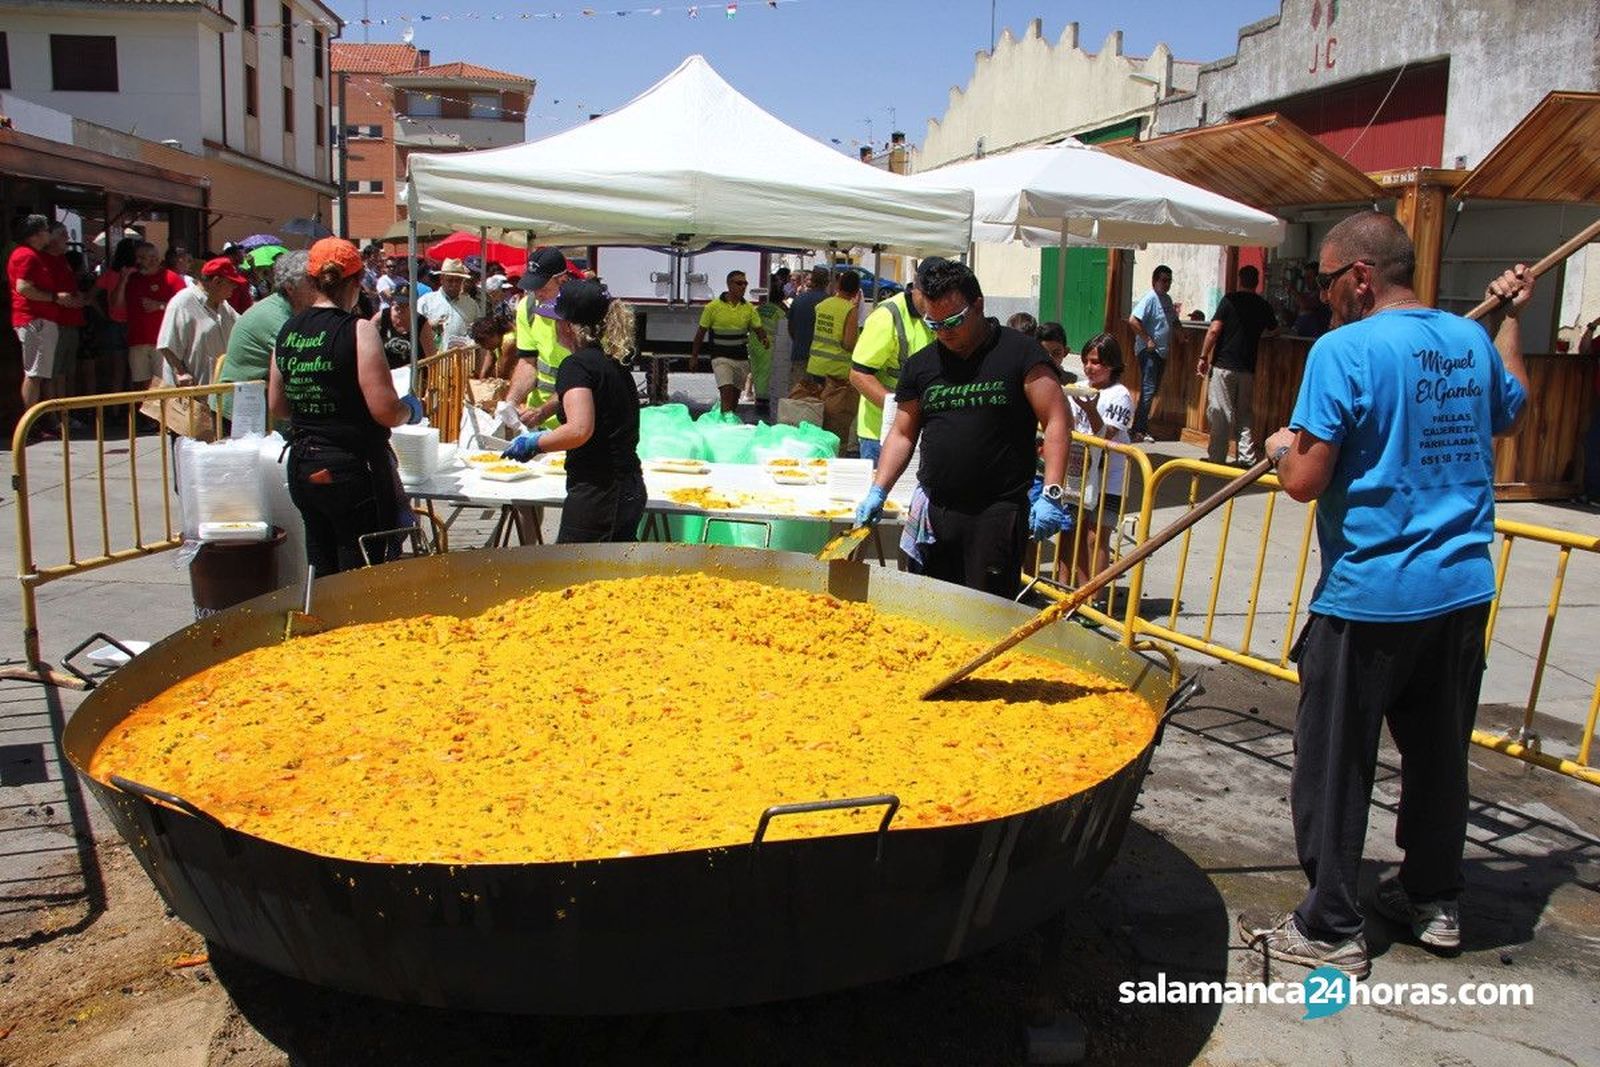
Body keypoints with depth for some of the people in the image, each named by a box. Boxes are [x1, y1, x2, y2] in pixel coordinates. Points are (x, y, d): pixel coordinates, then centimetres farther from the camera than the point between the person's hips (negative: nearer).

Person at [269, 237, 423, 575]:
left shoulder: (288, 331, 6)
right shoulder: (358, 330, -13)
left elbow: (277, 407, 14)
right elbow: (387, 412, -18)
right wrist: (411, 408, 1)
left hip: (301, 468, 7)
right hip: (353, 468, -7)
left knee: (324, 577, 16)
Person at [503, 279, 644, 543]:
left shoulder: (576, 365, -14)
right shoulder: (615, 362, 13)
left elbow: (579, 429, -27)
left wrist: (534, 443, -12)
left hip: (596, 494, -9)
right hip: (630, 490, 9)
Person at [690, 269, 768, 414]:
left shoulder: (749, 308, 4)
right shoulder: (713, 307, -5)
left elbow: (758, 328, 4)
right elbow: (701, 332, 1)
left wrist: (764, 338, -20)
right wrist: (694, 357, 2)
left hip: (742, 358, 4)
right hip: (721, 357, -4)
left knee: (735, 396, 10)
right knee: (726, 393, -18)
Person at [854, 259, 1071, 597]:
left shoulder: (1019, 352, -3)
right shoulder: (920, 365, 11)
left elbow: (1056, 421, -6)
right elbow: (903, 433, 16)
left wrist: (1052, 493, -16)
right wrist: (878, 492, 4)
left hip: (999, 511, -4)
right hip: (935, 511, 5)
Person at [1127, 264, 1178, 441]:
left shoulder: (1167, 299, 14)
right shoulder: (1150, 298, -14)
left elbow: (1173, 321, 29)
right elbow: (1133, 321, -24)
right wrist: (1147, 340, -20)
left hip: (1161, 352, 9)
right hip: (1149, 352, -9)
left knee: (1153, 390, 12)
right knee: (1148, 390, -12)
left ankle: (1142, 427, 19)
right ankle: (1139, 430, -9)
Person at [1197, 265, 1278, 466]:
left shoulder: (1229, 300, -5)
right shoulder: (1263, 306, 8)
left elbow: (1214, 330, -13)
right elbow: (1274, 332, 26)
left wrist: (1204, 357, -7)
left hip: (1224, 366, -4)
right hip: (1247, 368, 4)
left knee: (1220, 414, -1)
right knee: (1245, 414, 12)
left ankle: (1217, 457, -1)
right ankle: (1247, 458, 11)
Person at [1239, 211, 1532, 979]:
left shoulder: (1343, 350, -15)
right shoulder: (1472, 340, 7)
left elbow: (1306, 482, -18)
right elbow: (1511, 413, 28)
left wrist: (1284, 447, 4)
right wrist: (1510, 317, 38)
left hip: (1368, 598, -7)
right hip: (1461, 591, 7)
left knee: (1334, 767, 5)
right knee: (1439, 755, 20)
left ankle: (1331, 932, 13)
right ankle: (1434, 901, 35)